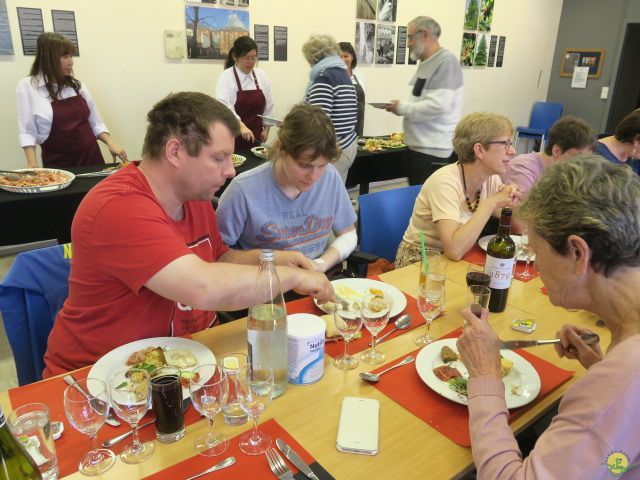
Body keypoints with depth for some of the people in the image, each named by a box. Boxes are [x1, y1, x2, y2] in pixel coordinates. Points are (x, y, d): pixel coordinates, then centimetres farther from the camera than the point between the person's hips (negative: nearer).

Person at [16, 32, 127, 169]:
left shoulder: (77, 85, 8)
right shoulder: (27, 87, -4)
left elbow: (96, 123, 10)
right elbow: (27, 132, -6)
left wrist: (111, 144, -6)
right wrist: (32, 164, -18)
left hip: (92, 157, 4)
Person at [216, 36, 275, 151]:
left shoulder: (262, 76, 4)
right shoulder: (226, 77, -11)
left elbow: (269, 105, 11)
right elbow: (224, 106, -25)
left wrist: (266, 129, 6)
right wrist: (241, 126, -38)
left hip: (255, 137, 5)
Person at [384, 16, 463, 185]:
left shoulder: (446, 61, -14)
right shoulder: (426, 63, 15)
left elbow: (438, 105, -24)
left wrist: (403, 108, -13)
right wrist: (402, 107, 4)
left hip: (432, 150, -9)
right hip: (418, 146, 9)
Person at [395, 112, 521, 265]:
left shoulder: (491, 178, -3)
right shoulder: (445, 181, -24)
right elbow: (454, 250, -34)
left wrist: (511, 201, -16)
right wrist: (490, 203, -29)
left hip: (462, 257, 7)